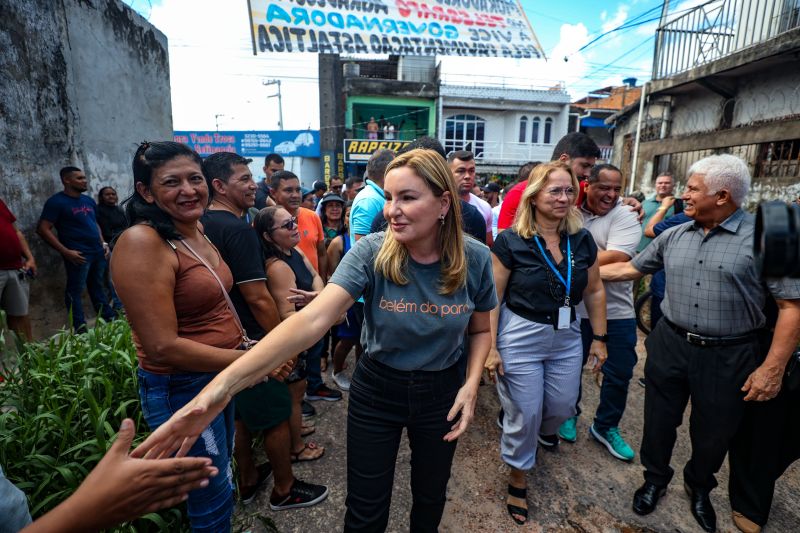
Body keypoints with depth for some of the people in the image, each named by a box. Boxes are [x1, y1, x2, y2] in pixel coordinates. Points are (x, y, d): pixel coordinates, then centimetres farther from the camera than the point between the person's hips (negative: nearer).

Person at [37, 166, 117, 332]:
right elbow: (43, 229, -11)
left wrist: (104, 243, 11)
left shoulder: (89, 200, 15)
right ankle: (80, 328, 6)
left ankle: (109, 319, 24)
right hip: (79, 255, -7)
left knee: (98, 287, 16)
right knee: (75, 290, 0)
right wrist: (66, 252, -17)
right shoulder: (56, 201, -7)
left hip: (98, 252, 7)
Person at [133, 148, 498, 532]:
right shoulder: (371, 252, -22)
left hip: (441, 393, 2)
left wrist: (472, 383, -15)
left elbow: (481, 330, 2)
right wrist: (224, 384, -45)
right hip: (375, 390, -1)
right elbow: (312, 318, -34)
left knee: (430, 497, 25)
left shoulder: (475, 259, -14)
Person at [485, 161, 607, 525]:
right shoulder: (511, 241, -15)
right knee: (522, 415, 8)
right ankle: (517, 481, 34)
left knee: (563, 407, 20)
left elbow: (594, 291, 8)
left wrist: (600, 338, 9)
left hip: (566, 338, 5)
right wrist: (490, 347, -15)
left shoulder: (582, 240, -1)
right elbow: (492, 298, -13)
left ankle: (545, 429, 57)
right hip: (520, 339, -4)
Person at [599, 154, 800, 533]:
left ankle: (699, 487, 47)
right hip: (670, 345, 3)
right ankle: (655, 478, 42)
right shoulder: (673, 236, 1)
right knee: (659, 421, 16)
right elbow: (630, 268, 10)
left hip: (728, 356, -3)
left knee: (713, 433, 17)